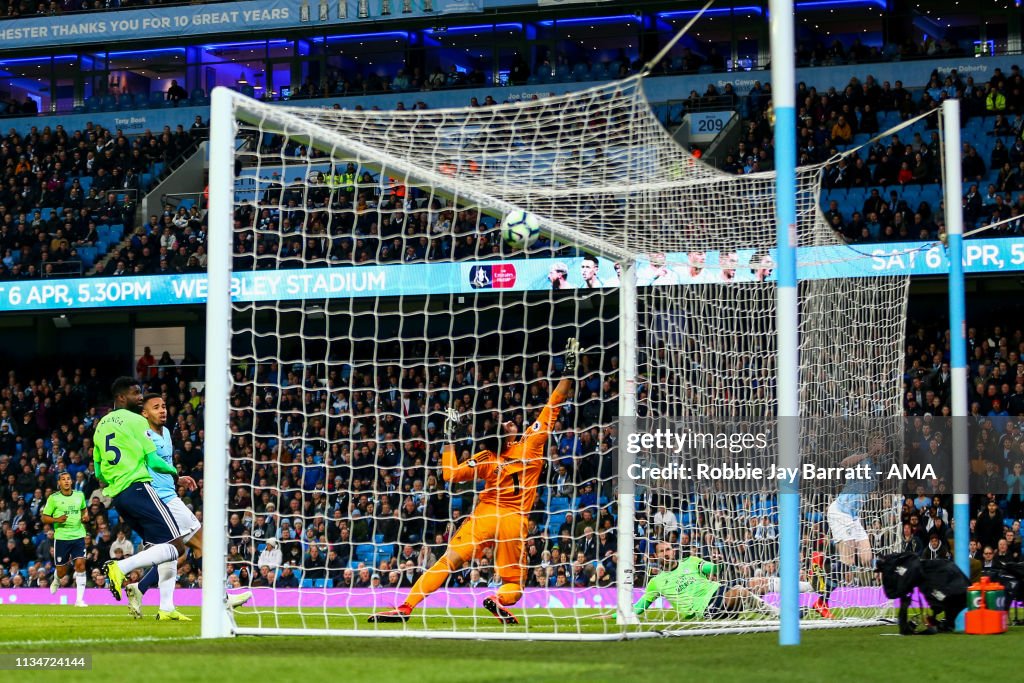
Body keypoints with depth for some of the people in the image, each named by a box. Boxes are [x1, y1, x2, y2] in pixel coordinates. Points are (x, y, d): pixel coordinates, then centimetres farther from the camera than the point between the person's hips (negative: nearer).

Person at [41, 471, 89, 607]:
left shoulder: (79, 495, 7)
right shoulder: (53, 498, -2)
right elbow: (44, 518, 0)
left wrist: (85, 516, 5)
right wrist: (57, 520, -18)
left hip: (78, 536, 2)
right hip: (61, 538, -2)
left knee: (80, 565, -15)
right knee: (61, 571, 5)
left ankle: (79, 599, -12)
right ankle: (56, 581, 44)